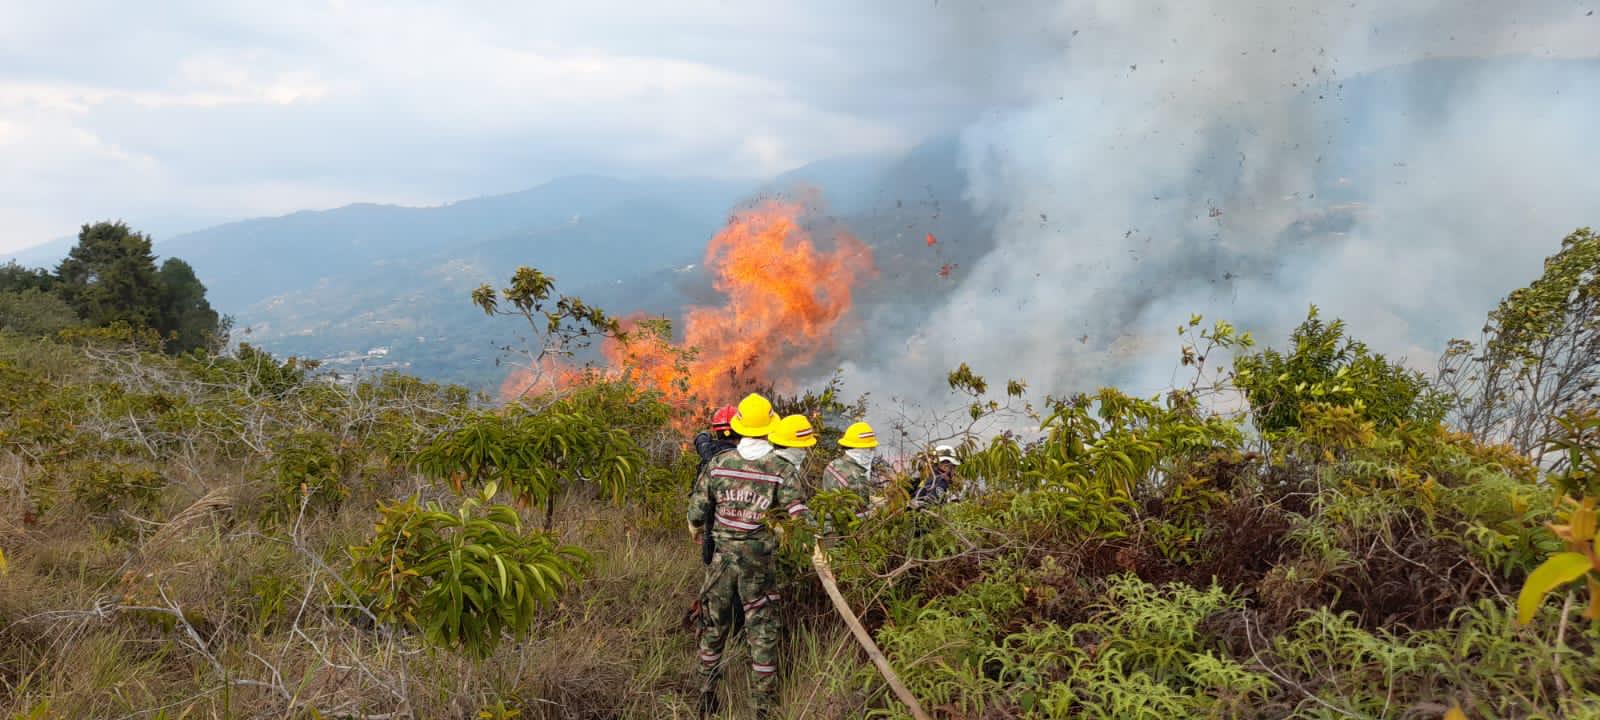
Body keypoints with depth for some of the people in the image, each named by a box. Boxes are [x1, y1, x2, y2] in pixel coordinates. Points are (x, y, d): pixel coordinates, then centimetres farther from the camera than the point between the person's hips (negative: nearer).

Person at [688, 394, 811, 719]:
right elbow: (799, 518, -17)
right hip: (759, 562, -2)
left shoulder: (717, 464, -4)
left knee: (713, 628, 18)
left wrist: (698, 524, 22)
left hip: (721, 558, 2)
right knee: (762, 634, 9)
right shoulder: (782, 469, -11)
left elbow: (697, 515, 0)